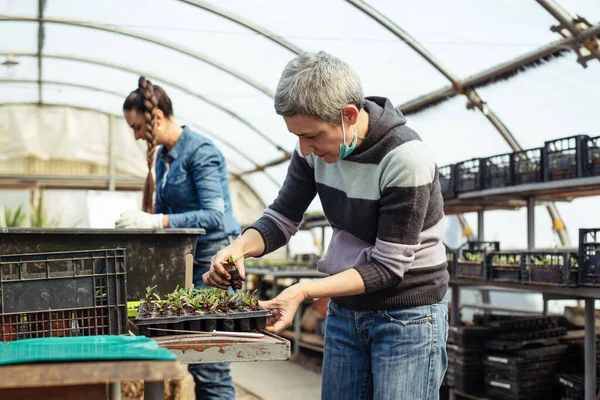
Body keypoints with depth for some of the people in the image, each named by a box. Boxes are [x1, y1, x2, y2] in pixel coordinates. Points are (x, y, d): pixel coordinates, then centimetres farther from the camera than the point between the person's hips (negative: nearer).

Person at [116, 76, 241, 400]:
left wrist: (155, 222, -25)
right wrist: (140, 223, 1)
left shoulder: (200, 151, -14)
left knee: (209, 365, -6)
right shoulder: (162, 156, 12)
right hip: (187, 257, 8)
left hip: (214, 256, -8)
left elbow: (214, 215, -22)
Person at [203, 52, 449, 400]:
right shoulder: (316, 146, -6)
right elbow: (282, 218, 2)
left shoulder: (405, 158, -24)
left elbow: (388, 267, -21)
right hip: (344, 311, 6)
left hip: (407, 316, -6)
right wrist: (241, 247, -19)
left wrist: (305, 291, -29)